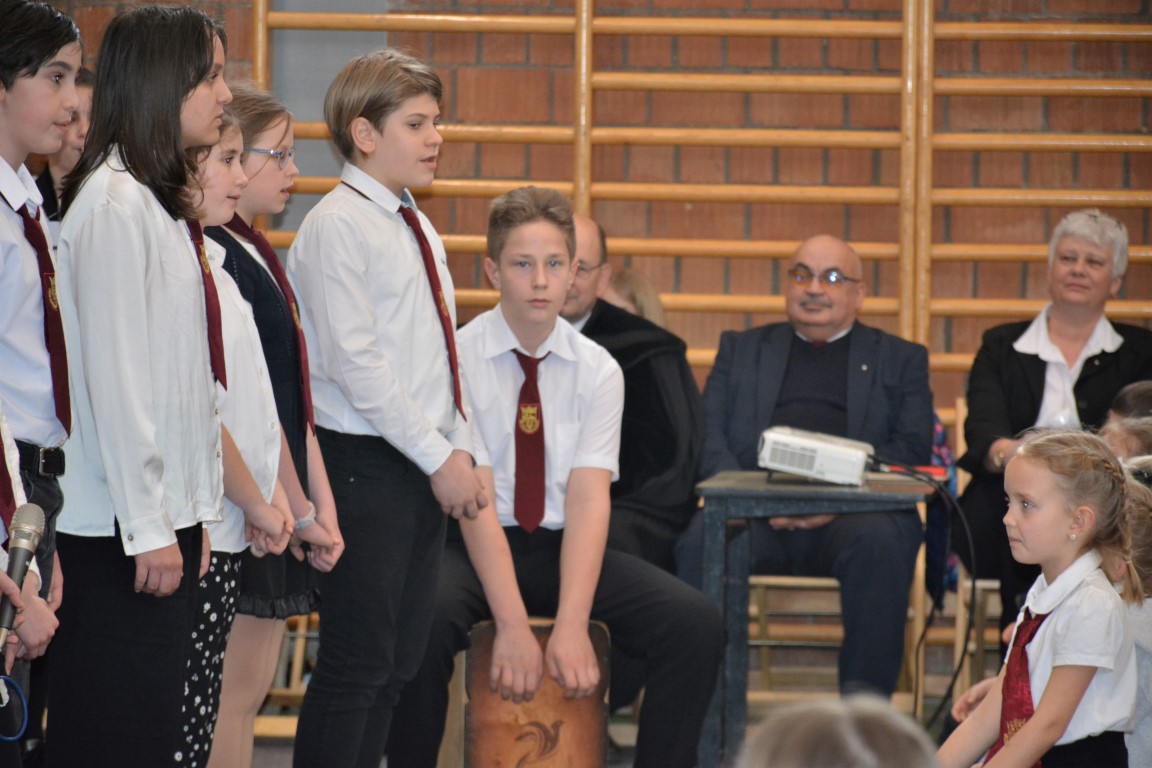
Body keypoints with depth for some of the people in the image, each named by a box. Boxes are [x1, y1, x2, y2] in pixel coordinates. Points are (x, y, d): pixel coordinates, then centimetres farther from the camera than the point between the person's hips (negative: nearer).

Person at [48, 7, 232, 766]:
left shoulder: (162, 204, 15)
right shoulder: (115, 204, -15)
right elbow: (114, 376, -18)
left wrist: (188, 513, 15)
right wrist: (148, 527, -17)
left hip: (166, 515, 9)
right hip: (118, 531, -9)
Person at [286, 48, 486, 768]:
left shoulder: (417, 228, 16)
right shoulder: (337, 225, -11)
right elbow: (355, 364, -17)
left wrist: (462, 448, 7)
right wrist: (439, 459, -15)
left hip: (428, 466, 9)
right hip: (365, 465, -9)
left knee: (403, 657, 10)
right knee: (357, 661, -7)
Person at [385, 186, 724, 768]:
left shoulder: (597, 370, 2)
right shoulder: (457, 359, -7)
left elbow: (590, 499, -9)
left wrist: (570, 625, -24)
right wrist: (512, 626, -27)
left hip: (562, 547, 3)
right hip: (474, 550, -3)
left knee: (697, 625, -19)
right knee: (424, 623, -37)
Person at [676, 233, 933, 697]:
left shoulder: (900, 360, 23)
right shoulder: (741, 349, 27)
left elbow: (913, 449, 7)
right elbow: (707, 438, 13)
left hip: (849, 516, -1)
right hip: (755, 514, 1)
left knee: (879, 540, -36)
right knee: (702, 539, -33)